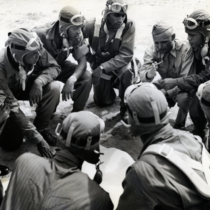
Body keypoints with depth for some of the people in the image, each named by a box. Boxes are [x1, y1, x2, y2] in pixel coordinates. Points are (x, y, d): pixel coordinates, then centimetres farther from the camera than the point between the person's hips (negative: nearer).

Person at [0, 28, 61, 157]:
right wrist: (38, 140, -37)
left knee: (54, 87, -26)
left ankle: (41, 128, -5)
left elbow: (54, 67, -13)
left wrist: (39, 81, -37)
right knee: (12, 143, -15)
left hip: (27, 87, 4)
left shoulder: (37, 50, -30)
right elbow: (12, 108, -37)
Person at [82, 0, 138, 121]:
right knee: (101, 102, 9)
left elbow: (126, 55, -30)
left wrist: (103, 67, -39)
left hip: (121, 63, -2)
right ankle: (113, 84, 42)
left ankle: (126, 108, -14)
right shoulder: (93, 25, -22)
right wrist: (89, 57, -10)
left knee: (126, 73, -38)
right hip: (100, 65, 2)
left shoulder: (129, 26, -27)